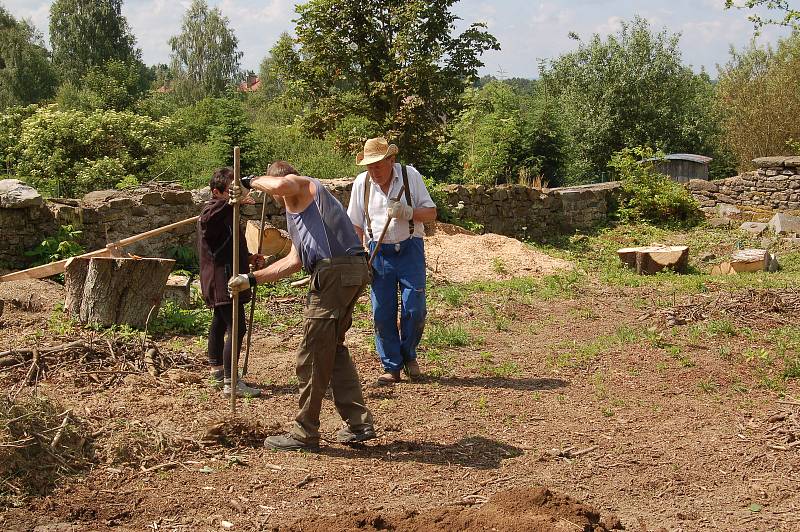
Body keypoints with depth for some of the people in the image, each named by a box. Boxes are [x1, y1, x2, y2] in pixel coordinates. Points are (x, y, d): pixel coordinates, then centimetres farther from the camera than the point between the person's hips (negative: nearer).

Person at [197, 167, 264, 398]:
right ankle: (230, 383, -17)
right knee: (236, 327, -16)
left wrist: (249, 258, 17)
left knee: (220, 323, 20)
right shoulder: (212, 209, -14)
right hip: (222, 280, -11)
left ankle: (217, 373, 33)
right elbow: (207, 220, -41)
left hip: (222, 280, 11)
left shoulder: (226, 210, 19)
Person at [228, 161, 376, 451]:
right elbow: (294, 260, 25)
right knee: (334, 349, 18)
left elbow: (280, 185, -22)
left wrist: (256, 181, -1)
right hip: (352, 271, 10)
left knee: (313, 354, -3)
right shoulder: (299, 209, 32)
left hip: (334, 272, -10)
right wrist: (252, 279, 22)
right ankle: (358, 424, 20)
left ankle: (304, 432, 4)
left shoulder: (301, 185, 5)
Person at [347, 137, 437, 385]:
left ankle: (408, 355, 21)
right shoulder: (361, 183, 2)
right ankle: (391, 367, 13)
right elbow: (355, 225, 8)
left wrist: (408, 212, -20)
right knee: (382, 313, 0)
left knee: (414, 309, -5)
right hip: (379, 252, 2)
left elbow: (431, 213, -1)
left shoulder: (410, 176, -3)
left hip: (410, 250, -1)